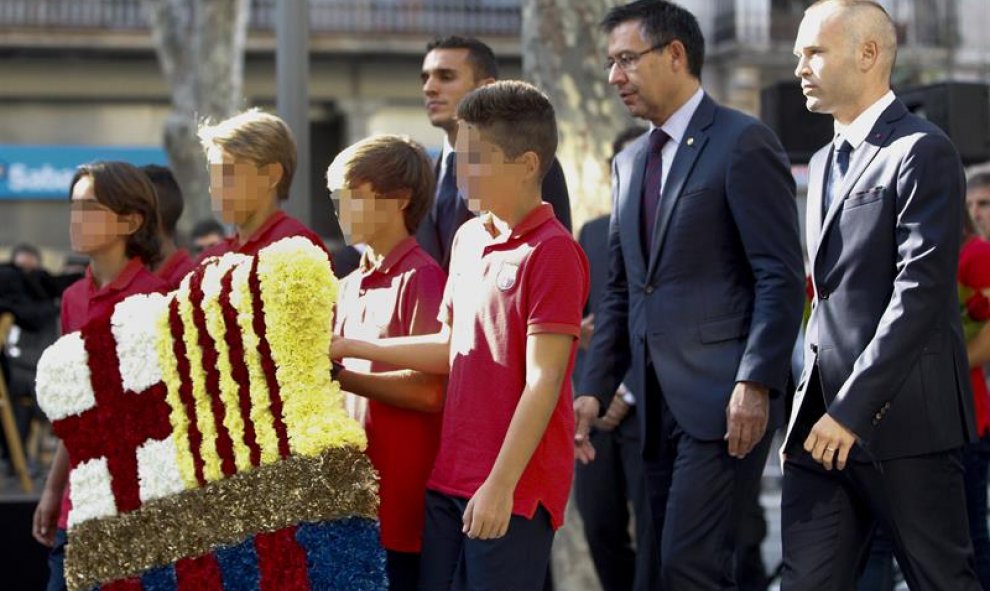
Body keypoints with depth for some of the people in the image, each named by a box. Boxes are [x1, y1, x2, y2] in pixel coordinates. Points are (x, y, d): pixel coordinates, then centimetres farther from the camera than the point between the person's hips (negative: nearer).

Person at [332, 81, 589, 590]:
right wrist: (353, 349, 15)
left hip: (513, 487, -8)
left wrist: (501, 485, -19)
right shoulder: (468, 239, 11)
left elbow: (543, 381, -16)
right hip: (449, 478, 8)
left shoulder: (551, 252, -13)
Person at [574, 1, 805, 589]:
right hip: (659, 403, 8)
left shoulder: (745, 142, -5)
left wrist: (756, 383, -18)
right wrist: (595, 390, 11)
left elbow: (782, 277, -11)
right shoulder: (630, 163, 19)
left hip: (724, 399, -8)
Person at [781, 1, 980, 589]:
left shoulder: (923, 152, -8)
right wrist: (808, 407, 13)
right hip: (823, 416, 8)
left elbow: (921, 291, -17)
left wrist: (852, 408, -19)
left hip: (900, 417, -8)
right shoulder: (825, 162, 20)